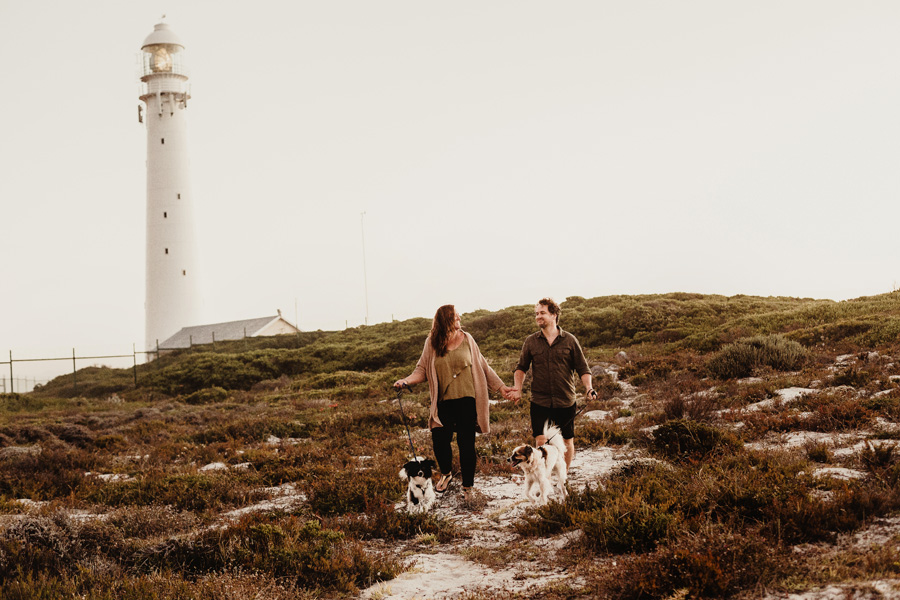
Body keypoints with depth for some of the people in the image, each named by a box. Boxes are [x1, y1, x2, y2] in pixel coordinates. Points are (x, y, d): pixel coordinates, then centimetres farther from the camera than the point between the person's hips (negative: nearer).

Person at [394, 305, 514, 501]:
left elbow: (482, 366, 11)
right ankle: (446, 474, 28)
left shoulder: (467, 339, 5)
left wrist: (500, 387, 9)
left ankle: (468, 486, 15)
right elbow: (422, 370, 2)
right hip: (444, 402, 0)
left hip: (466, 400, 0)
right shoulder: (431, 344, 3)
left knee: (466, 444, -1)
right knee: (439, 440, -4)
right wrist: (406, 381, -15)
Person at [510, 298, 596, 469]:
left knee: (567, 442, 9)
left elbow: (582, 368, 2)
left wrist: (589, 387, -14)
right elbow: (521, 367, 12)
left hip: (565, 401, 0)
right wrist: (517, 388, -4)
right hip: (539, 401, 0)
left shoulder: (569, 340, 1)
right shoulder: (531, 341, 4)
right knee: (540, 442, -7)